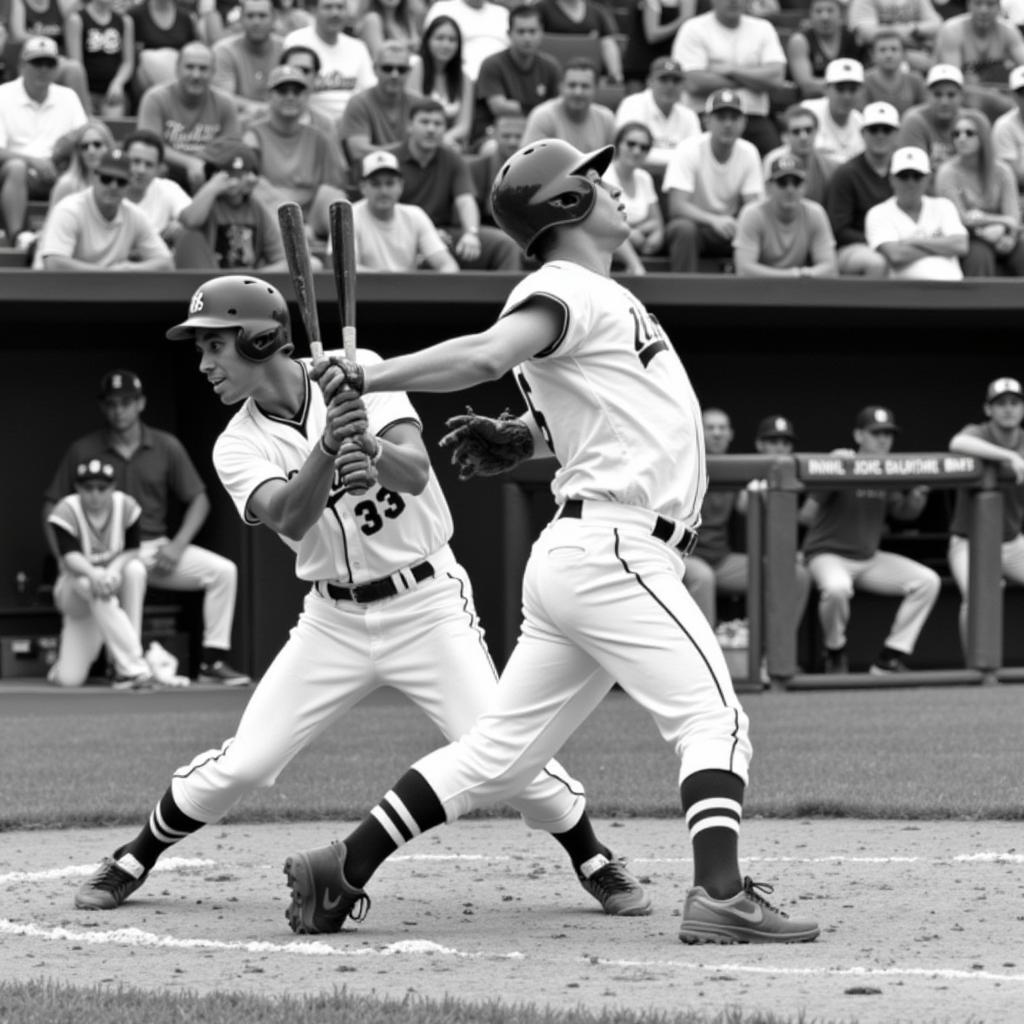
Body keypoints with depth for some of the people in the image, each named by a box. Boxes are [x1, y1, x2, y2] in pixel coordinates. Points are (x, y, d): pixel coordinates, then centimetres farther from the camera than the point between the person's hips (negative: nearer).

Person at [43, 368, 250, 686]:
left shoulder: (166, 447, 6)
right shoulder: (83, 451, 2)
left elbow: (198, 501, 11)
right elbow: (52, 507, 4)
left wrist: (177, 546, -5)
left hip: (155, 548, 4)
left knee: (223, 571, -13)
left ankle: (213, 660, -10)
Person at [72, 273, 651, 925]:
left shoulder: (359, 373, -10)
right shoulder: (239, 447, -5)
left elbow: (415, 473, -24)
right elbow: (290, 518, -26)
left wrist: (370, 445, -47)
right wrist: (327, 446, -44)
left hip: (427, 606, -2)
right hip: (334, 620, 2)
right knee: (239, 766, -3)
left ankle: (597, 864, 11)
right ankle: (132, 863, 19)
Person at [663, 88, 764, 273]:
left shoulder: (749, 153, -3)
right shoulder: (688, 150, -16)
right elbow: (676, 206, -24)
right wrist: (714, 220, -41)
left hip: (728, 226, 3)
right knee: (684, 229, -37)